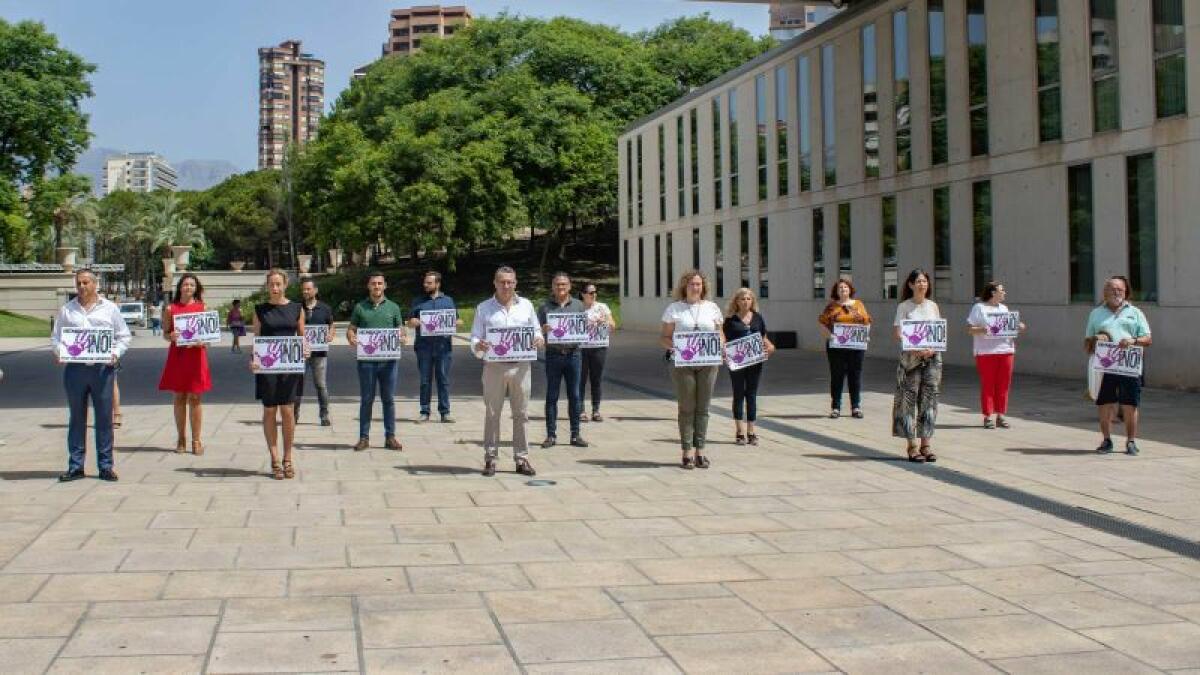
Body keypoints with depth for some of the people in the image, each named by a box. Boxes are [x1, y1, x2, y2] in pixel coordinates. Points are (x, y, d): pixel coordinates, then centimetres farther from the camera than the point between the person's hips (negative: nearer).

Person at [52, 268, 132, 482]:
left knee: (104, 418, 0)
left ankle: (105, 465, 6)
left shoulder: (110, 308, 9)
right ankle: (75, 466, 11)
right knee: (76, 418, 5)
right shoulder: (67, 310, 12)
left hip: (103, 368, -1)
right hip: (75, 368, 1)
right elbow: (55, 337, 13)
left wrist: (116, 353, -7)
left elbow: (125, 336, 9)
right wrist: (59, 352, -7)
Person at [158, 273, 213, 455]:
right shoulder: (171, 309, 6)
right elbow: (165, 334, 9)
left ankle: (196, 440, 5)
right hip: (177, 355, 1)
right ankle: (181, 439, 15)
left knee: (194, 398, 0)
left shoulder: (203, 307, 6)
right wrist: (171, 336, -12)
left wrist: (201, 341, -11)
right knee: (179, 397, 5)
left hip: (196, 355, -1)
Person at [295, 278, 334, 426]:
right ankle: (295, 414, 13)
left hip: (319, 351, -1)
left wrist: (331, 335, -9)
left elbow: (332, 327, 13)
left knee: (321, 385, 1)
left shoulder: (324, 308, 6)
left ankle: (324, 416, 9)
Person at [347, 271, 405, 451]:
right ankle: (364, 437, 8)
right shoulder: (360, 307, 7)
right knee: (366, 399, 3)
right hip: (366, 359, -1)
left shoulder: (393, 307, 9)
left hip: (388, 359, 1)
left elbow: (401, 329, 12)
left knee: (389, 399, 5)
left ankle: (390, 437, 11)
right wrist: (351, 338, -12)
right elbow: (351, 329, 10)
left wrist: (400, 337, -10)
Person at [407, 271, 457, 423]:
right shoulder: (419, 302, 13)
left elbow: (455, 322, 14)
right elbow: (410, 322, 11)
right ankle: (425, 412, 8)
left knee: (443, 379, 0)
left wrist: (456, 323, -10)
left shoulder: (448, 301, 14)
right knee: (425, 380, 3)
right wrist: (416, 322, -11)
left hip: (443, 346, 0)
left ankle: (445, 412, 4)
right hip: (424, 346, 0)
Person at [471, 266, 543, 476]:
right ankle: (490, 459, 5)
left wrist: (539, 339, -6)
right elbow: (475, 338, 6)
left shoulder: (526, 305, 12)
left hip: (520, 366, 1)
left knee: (521, 413, 3)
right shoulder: (484, 308, 8)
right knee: (492, 414, 0)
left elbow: (536, 331, 17)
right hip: (494, 366, -1)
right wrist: (478, 346, -17)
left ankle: (522, 459, 8)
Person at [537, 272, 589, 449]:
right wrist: (543, 330, -19)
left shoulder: (578, 305, 11)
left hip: (573, 353, 1)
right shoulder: (545, 307, 5)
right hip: (553, 354, -1)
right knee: (551, 396, 2)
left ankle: (575, 434, 10)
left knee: (574, 396, 4)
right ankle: (551, 435, 6)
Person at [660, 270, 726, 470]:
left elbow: (720, 334, 15)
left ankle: (700, 451, 10)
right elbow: (664, 337, 4)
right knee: (686, 408, -2)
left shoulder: (712, 307, 12)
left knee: (703, 408, 4)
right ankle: (687, 452, 2)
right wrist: (672, 345, -18)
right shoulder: (674, 308, 5)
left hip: (708, 363, 2)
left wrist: (721, 346, -6)